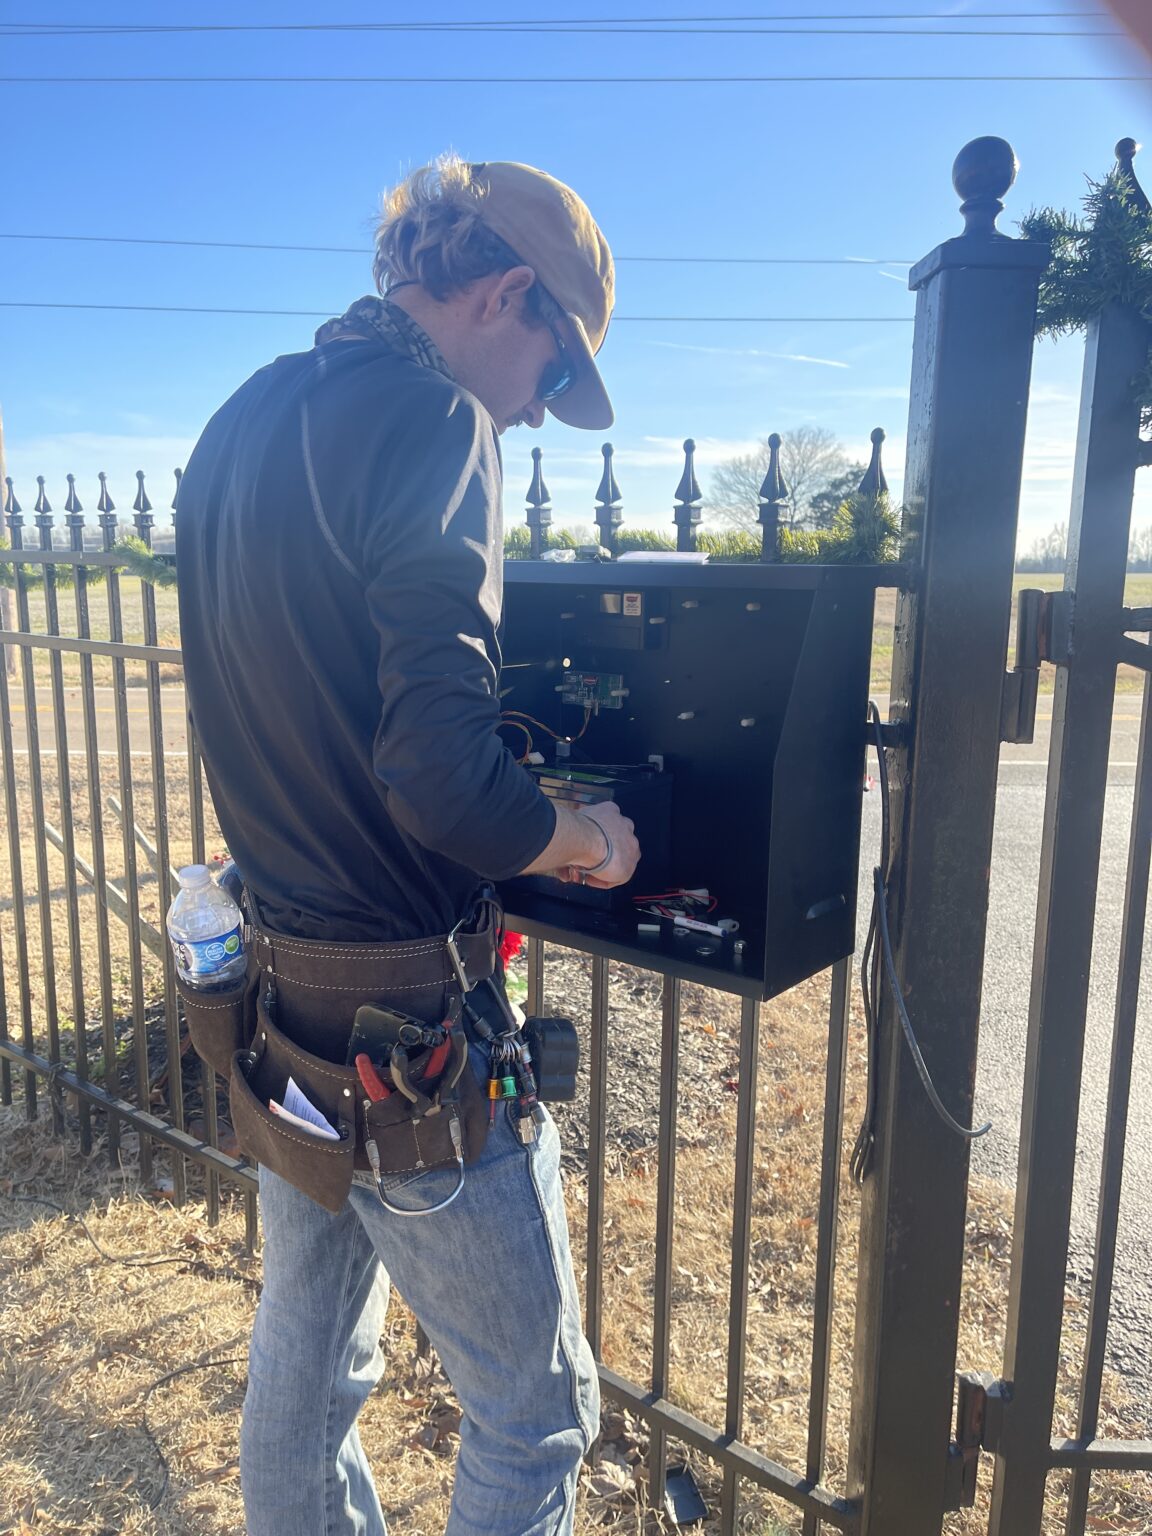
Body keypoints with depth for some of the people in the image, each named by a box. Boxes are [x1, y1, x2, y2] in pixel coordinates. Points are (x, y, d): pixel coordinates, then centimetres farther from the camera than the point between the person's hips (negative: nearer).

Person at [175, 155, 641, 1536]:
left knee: (304, 1353, 27)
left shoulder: (238, 424, 9)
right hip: (402, 1019, -9)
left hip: (274, 992, 9)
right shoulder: (429, 418, -18)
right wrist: (586, 841, -8)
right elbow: (440, 776, -27)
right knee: (535, 1412, 14)